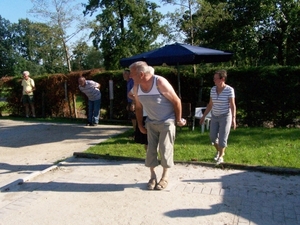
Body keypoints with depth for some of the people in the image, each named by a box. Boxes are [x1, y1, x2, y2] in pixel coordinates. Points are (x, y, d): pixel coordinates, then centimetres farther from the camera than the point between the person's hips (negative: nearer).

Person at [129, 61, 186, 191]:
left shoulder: (160, 82, -25)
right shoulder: (137, 86, -8)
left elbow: (176, 101, -16)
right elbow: (138, 107, 7)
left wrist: (178, 120, -9)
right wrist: (140, 125, 8)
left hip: (167, 122, -5)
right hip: (151, 122, 5)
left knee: (165, 149, -1)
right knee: (151, 149, 5)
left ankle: (165, 177, 17)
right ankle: (152, 176, 21)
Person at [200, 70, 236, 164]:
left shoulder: (229, 90, -14)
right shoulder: (213, 89, 1)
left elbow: (232, 105, -14)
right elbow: (210, 104, 8)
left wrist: (233, 118, -21)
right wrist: (204, 116, 8)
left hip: (225, 117, -5)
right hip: (214, 117, 5)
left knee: (222, 138, -1)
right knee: (212, 136, 8)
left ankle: (221, 156, 18)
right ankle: (219, 151, 35)